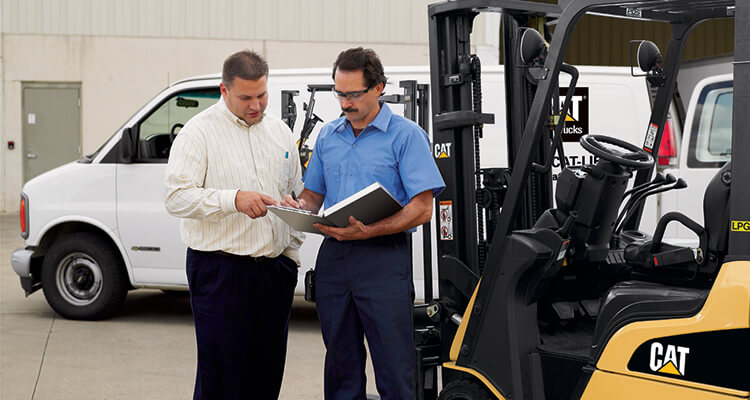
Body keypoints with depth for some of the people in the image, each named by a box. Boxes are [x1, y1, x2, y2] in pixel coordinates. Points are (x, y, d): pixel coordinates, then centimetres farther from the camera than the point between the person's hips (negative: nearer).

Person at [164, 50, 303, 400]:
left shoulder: (279, 131, 14)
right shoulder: (199, 131, -5)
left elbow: (297, 196, 22)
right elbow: (176, 197, -14)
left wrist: (292, 250, 14)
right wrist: (233, 199, -26)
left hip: (275, 270, 6)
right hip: (220, 273, -6)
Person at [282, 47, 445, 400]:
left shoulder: (406, 135, -3)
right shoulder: (327, 136, 15)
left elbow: (422, 208, -9)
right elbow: (314, 193, 23)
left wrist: (369, 231, -22)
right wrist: (300, 206, -2)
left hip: (383, 260, -5)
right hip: (332, 257, 5)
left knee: (394, 371, -4)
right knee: (341, 369, 12)